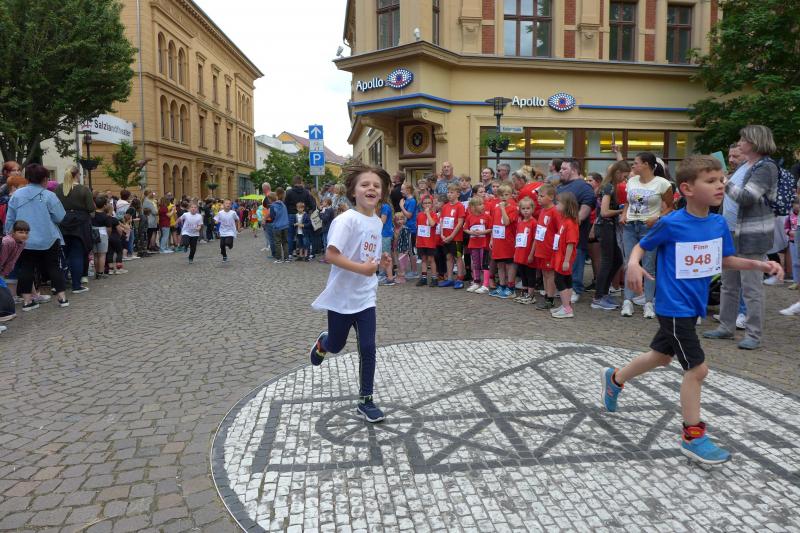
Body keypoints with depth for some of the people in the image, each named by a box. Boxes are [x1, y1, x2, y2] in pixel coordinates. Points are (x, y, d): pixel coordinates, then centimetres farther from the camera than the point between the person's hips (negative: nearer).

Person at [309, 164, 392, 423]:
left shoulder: (377, 222, 5)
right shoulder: (347, 219, -18)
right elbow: (330, 255, -24)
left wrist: (381, 261, -4)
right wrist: (362, 268, -30)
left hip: (365, 297, 5)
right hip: (342, 296, -5)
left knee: (368, 349, 2)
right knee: (336, 346, 15)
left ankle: (366, 401, 15)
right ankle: (322, 342, 52)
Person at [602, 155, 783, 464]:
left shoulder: (719, 224, 1)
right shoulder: (670, 224, -17)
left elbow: (726, 261, 12)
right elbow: (641, 246, -5)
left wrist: (758, 265, -2)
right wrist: (633, 265, -25)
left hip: (693, 307, 8)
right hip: (673, 308, -7)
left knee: (661, 356, 23)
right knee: (697, 368, -4)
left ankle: (614, 379, 47)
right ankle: (693, 437, 13)